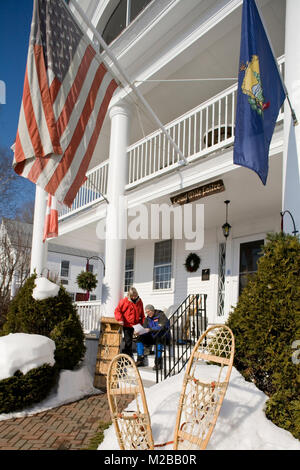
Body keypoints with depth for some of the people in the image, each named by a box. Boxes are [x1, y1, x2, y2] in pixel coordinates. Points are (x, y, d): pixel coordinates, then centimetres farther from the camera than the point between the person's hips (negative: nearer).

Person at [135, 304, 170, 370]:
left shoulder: (161, 315, -8)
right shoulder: (147, 319, 11)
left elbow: (162, 327, -23)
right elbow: (144, 329, 6)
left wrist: (150, 329, -30)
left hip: (163, 337, -6)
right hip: (152, 337, 6)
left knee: (158, 338, -38)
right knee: (140, 338, -12)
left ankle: (158, 363, -34)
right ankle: (140, 360, -10)